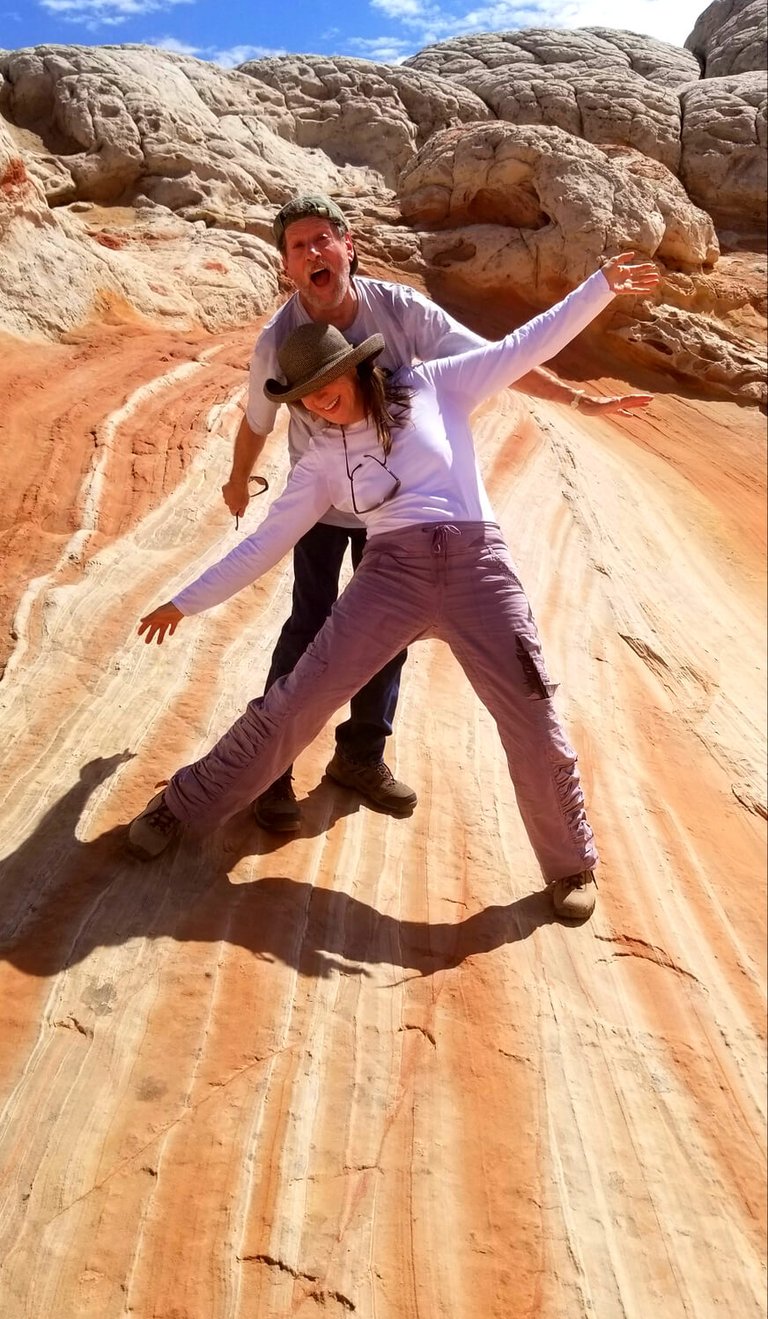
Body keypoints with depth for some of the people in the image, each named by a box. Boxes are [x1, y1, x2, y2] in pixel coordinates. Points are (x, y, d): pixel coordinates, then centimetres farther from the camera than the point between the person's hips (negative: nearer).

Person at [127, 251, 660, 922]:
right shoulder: (321, 459, 13)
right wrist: (185, 600, 17)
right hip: (391, 573, 1)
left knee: (535, 724, -3)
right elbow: (264, 544, 16)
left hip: (478, 566, -1)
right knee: (296, 702, -2)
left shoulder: (432, 387, 10)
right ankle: (183, 805, 16)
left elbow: (526, 345, 11)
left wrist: (602, 285, 6)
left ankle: (570, 865, 20)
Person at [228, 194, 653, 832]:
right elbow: (257, 422, -3)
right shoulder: (279, 341, -20)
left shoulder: (401, 310, -19)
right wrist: (238, 481, 13)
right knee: (311, 625, -10)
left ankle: (361, 754, 26)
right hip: (321, 500, -2)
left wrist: (580, 398, -16)